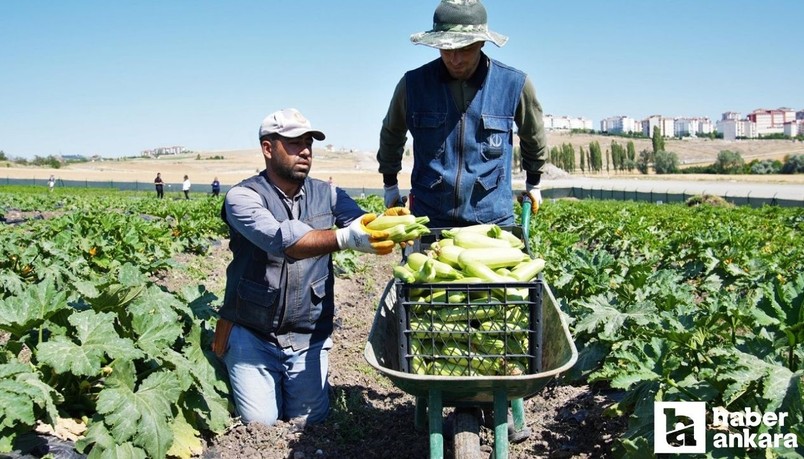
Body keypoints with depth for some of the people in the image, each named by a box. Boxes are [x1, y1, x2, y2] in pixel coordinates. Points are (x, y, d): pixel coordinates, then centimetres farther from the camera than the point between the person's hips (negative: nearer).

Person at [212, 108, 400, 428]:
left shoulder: (327, 195, 0)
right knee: (258, 423, 1)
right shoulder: (243, 197, -14)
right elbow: (281, 239, -32)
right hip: (252, 334, -2)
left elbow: (366, 230, -15)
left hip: (308, 337, 3)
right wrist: (344, 238, -47)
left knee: (309, 422, 2)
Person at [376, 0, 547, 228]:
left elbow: (534, 137, 14)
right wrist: (390, 185, 23)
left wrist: (534, 183, 25)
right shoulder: (413, 84, -5)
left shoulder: (514, 84, -7)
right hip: (428, 218, 1)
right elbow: (391, 135, 15)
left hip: (493, 217, 0)